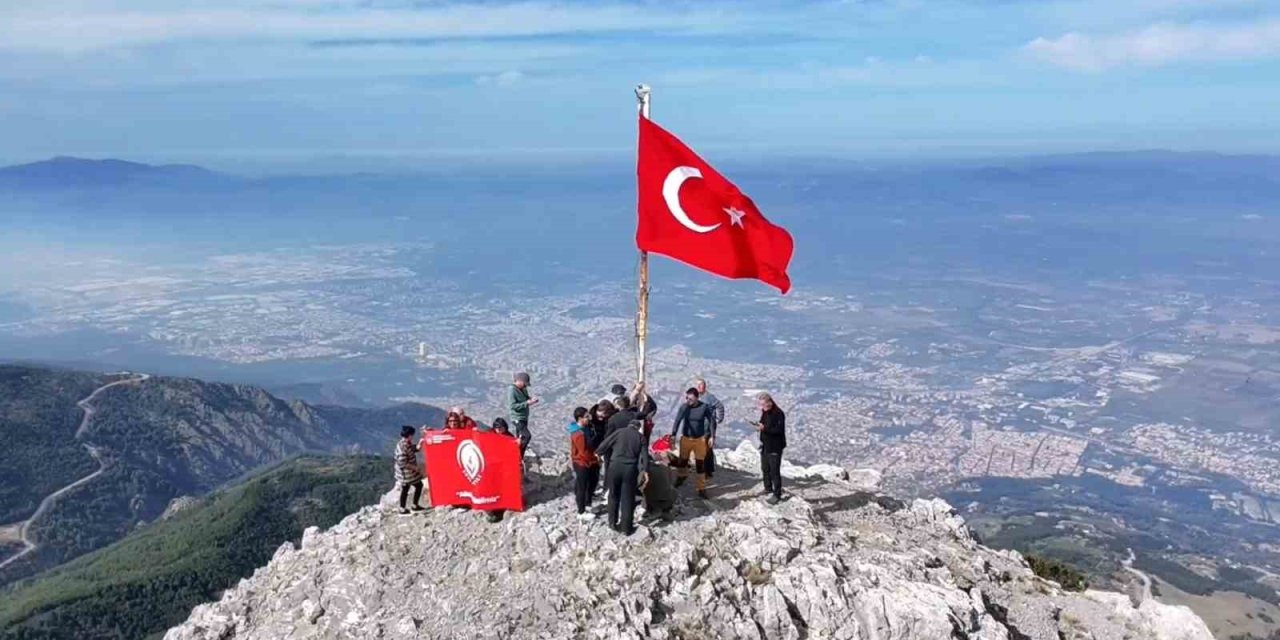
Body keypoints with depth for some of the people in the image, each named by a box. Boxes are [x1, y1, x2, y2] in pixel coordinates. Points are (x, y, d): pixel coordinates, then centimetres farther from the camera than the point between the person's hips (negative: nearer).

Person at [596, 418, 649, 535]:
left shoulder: (619, 432, 7)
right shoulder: (641, 437, 11)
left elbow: (602, 447, 3)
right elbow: (644, 455, 2)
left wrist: (597, 452, 21)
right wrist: (645, 470, 4)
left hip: (615, 466, 0)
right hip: (630, 469, 0)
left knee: (614, 496, 18)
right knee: (628, 499, 8)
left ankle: (613, 523, 24)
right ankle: (626, 528, 12)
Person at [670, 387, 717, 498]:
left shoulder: (704, 407, -12)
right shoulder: (684, 407, -11)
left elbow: (712, 421, -2)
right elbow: (677, 420, -11)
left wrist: (712, 436, -4)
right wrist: (673, 435, -19)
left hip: (699, 439, -2)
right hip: (685, 438, 2)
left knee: (700, 464, -1)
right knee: (683, 460, 17)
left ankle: (701, 488, 8)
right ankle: (682, 475, 49)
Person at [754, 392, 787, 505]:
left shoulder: (778, 414, -18)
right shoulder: (765, 412, 8)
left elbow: (779, 430, -25)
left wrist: (764, 428, -31)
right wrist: (759, 426, -4)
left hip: (775, 447, -9)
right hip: (765, 445, 9)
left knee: (774, 471, -6)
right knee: (765, 468, 19)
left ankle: (777, 495, 2)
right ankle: (768, 489, 36)